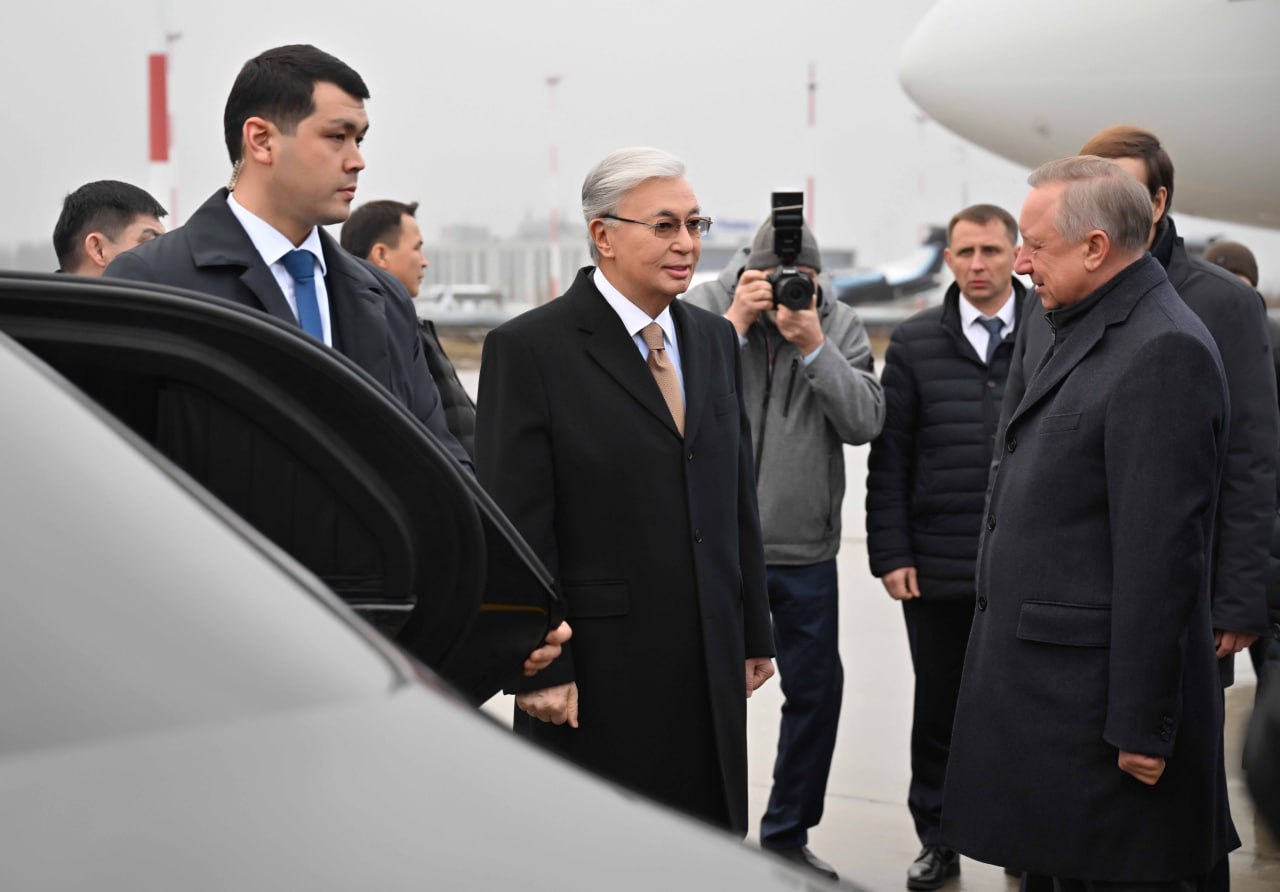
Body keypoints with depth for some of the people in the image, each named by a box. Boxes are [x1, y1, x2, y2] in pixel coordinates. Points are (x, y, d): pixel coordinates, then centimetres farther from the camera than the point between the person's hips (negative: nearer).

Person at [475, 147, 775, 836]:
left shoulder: (715, 339, 12)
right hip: (598, 673, -6)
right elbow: (518, 528, -12)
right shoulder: (529, 350, -9)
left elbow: (738, 499, 15)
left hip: (711, 667, 6)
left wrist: (754, 634, 13)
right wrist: (538, 669, -15)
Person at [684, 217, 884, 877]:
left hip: (807, 551, 3)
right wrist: (735, 324, -20)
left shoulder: (841, 326, 3)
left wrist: (814, 346, -17)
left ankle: (787, 836, 27)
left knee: (816, 688, 11)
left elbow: (865, 421, -8)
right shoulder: (703, 308, -5)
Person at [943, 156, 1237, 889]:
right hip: (1048, 691, 10)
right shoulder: (1088, 334, 14)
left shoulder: (1163, 352, -17)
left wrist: (1141, 726, -20)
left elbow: (1159, 554, -21)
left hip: (1097, 704, -10)